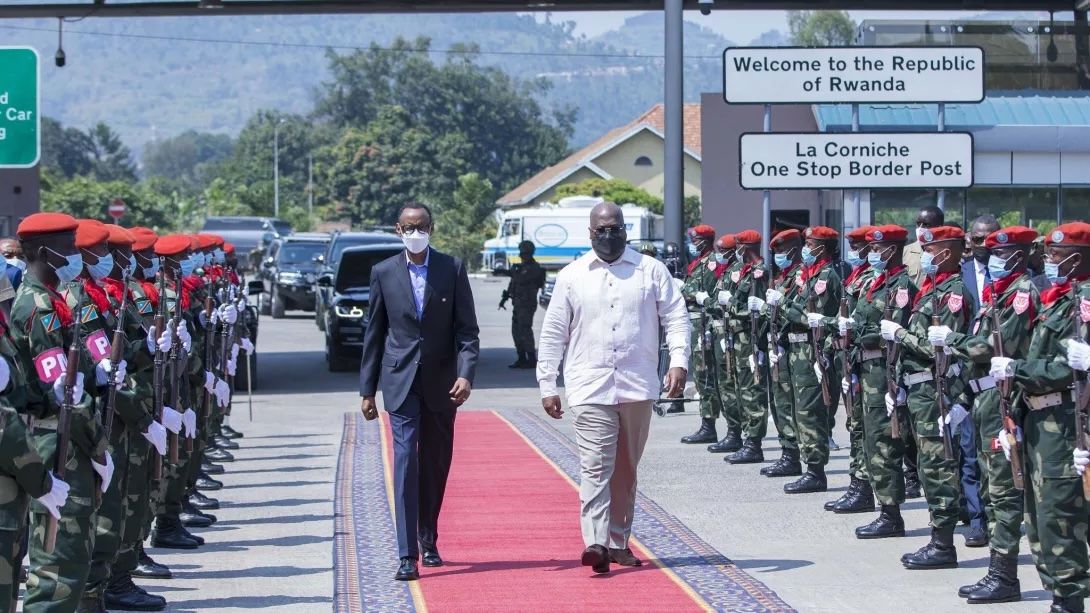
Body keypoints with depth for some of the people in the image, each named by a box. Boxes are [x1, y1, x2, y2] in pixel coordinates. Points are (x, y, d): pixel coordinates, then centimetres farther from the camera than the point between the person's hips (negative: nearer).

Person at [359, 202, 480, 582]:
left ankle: (429, 540, 30)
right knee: (406, 461, -10)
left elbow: (467, 329, -1)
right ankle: (408, 555, -13)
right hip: (401, 382, -1)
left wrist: (466, 374, -15)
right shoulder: (384, 272, 2)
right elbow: (374, 334, 7)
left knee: (436, 466, 11)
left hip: (441, 383, 1)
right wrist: (367, 390, 6)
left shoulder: (453, 269, 0)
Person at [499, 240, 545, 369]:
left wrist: (513, 272, -11)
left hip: (527, 304, -9)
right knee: (516, 331, 9)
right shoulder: (521, 266, 18)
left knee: (525, 330, -11)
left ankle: (532, 359, -8)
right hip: (518, 303, 9)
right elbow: (513, 283, 24)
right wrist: (505, 298, 22)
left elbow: (521, 280, -24)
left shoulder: (534, 268, -11)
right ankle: (521, 359, 15)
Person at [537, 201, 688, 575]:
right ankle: (596, 542, -20)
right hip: (590, 389, -2)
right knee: (595, 467, -13)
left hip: (638, 387, 2)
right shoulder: (571, 276, 7)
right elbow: (553, 334, 9)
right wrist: (547, 386, 5)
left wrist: (678, 361, -11)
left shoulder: (651, 271, 7)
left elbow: (675, 317, 4)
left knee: (626, 470, 10)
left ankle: (619, 542, 19)